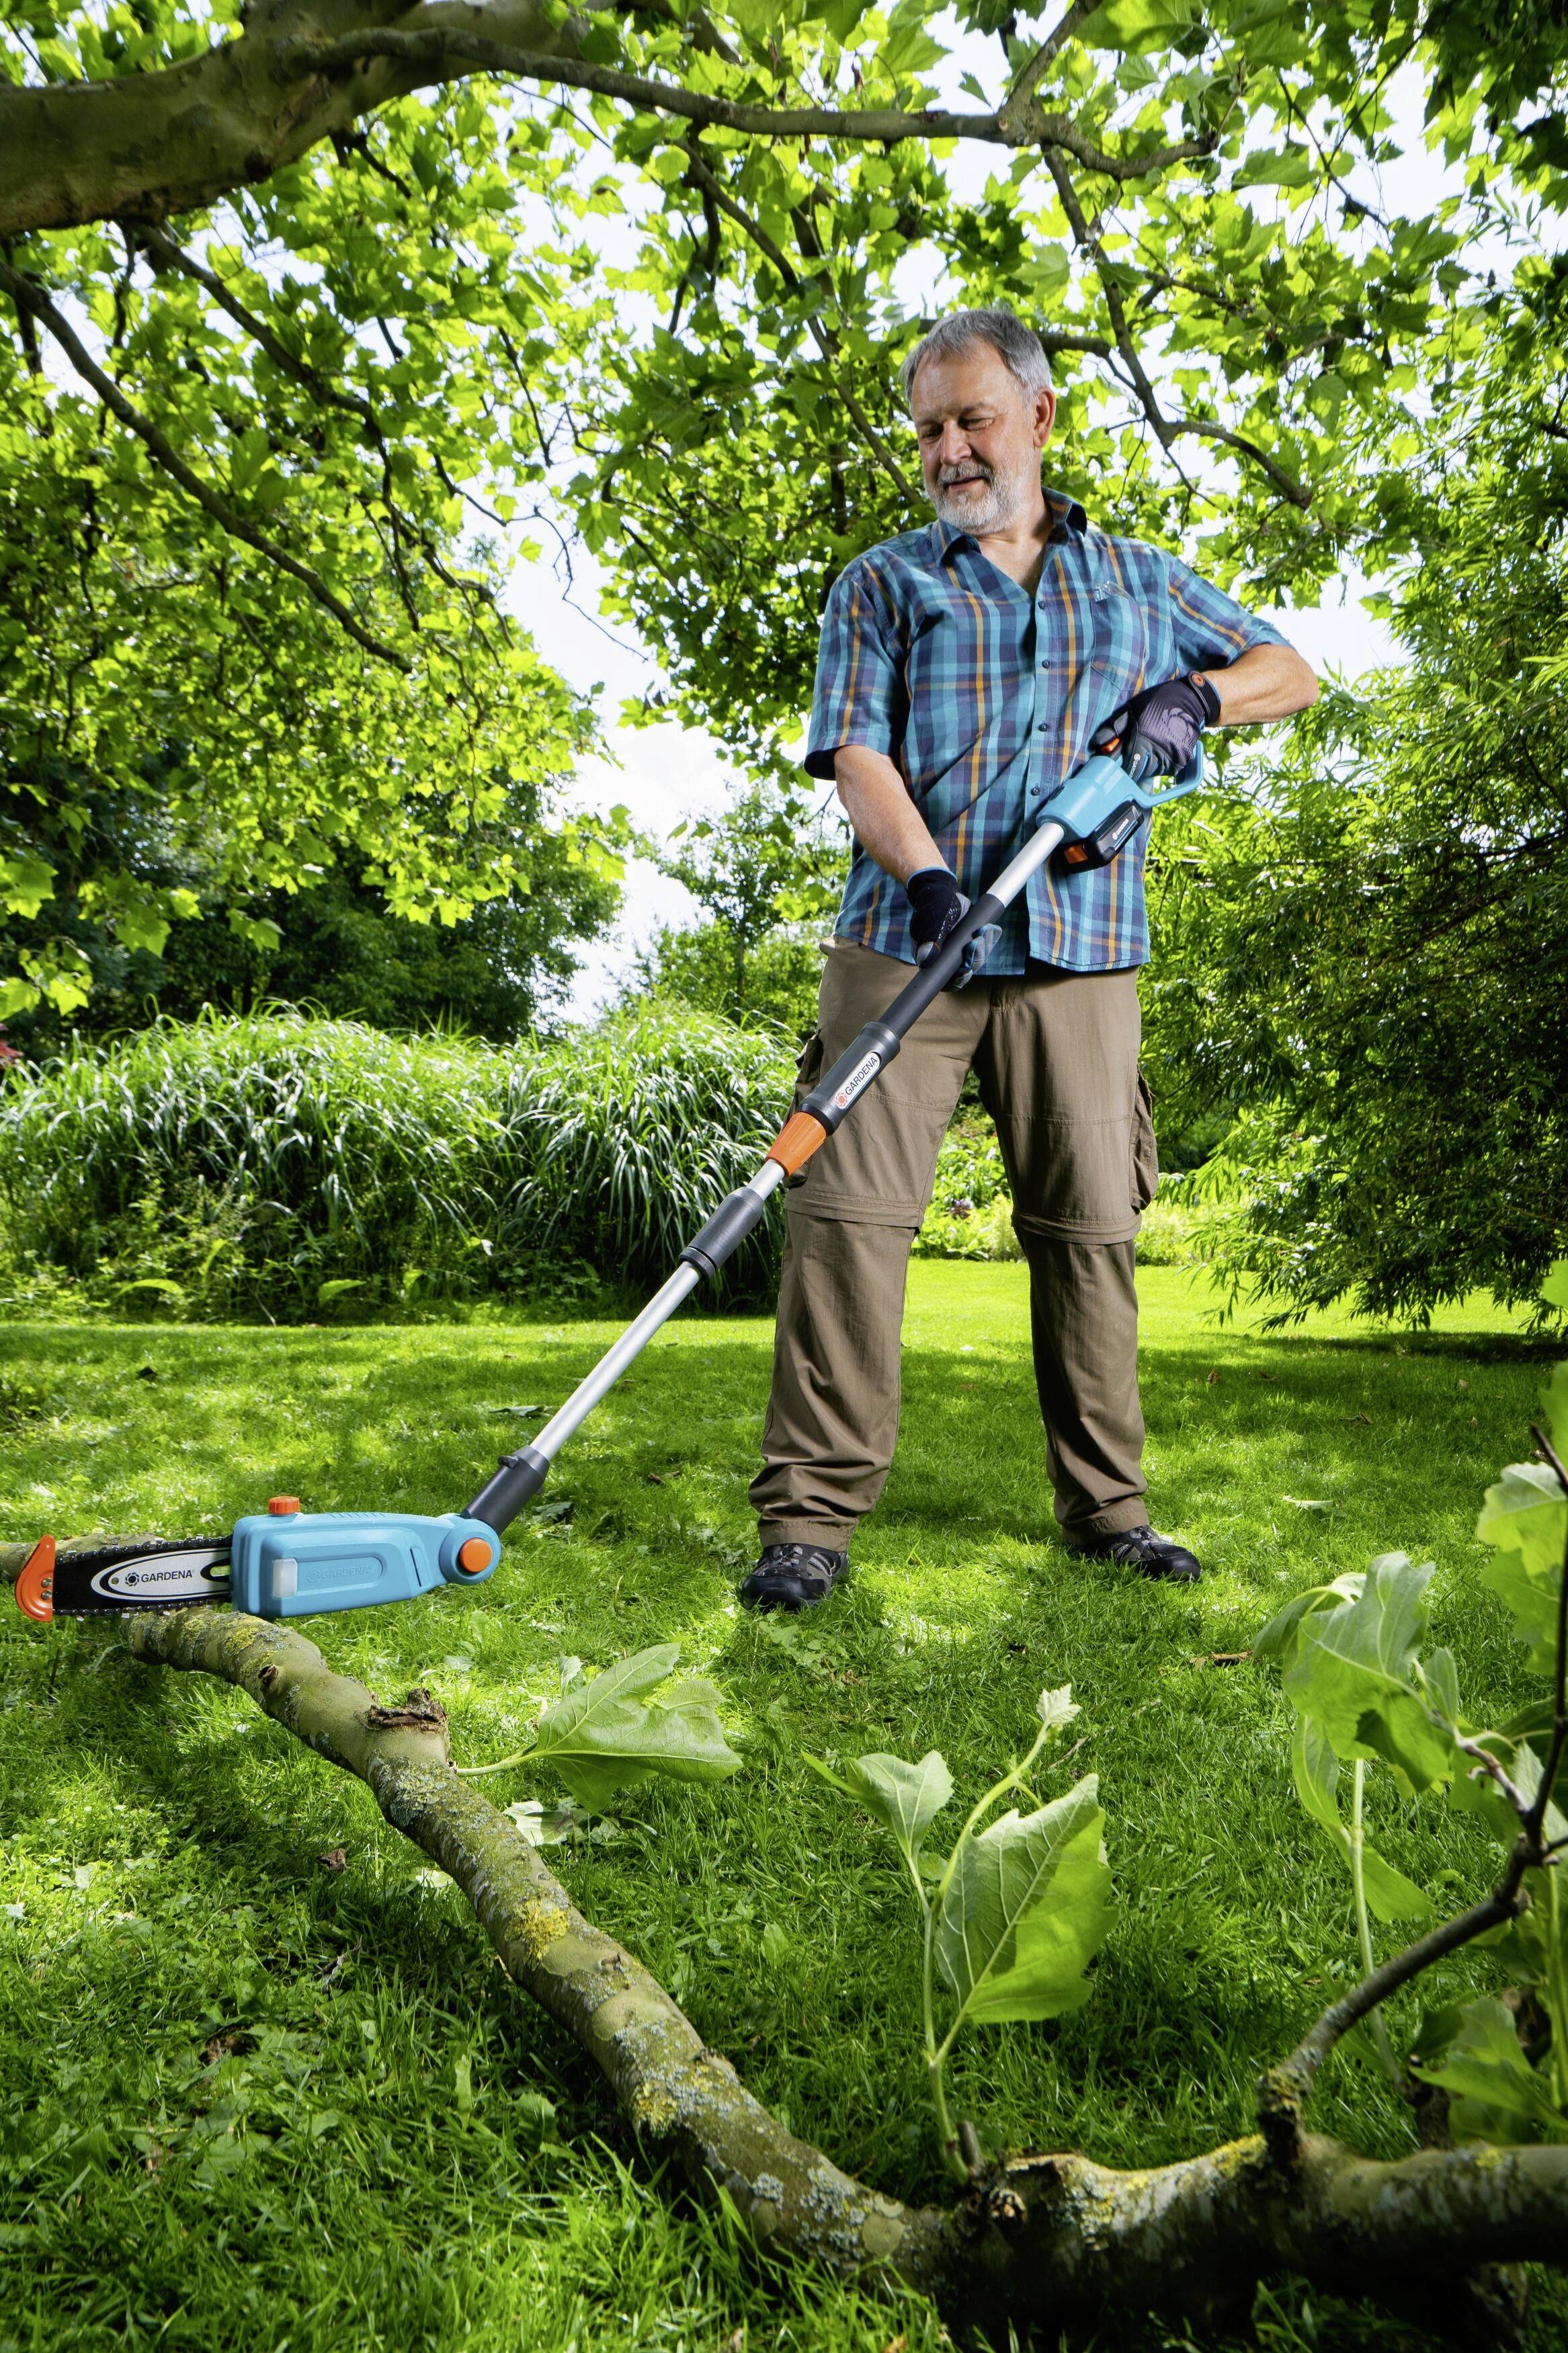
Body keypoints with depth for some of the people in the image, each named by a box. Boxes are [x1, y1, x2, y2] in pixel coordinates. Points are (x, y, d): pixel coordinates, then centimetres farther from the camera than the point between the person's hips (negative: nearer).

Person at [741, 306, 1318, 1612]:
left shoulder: (1142, 581, 21)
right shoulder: (884, 582, 15)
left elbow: (1292, 672, 25)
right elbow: (855, 751, 1)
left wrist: (1192, 695, 3)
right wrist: (922, 871, -18)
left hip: (1077, 953, 2)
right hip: (903, 938, -1)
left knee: (1092, 1224, 2)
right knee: (850, 1206, -12)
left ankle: (1108, 1506, 15)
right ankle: (812, 1516, -5)